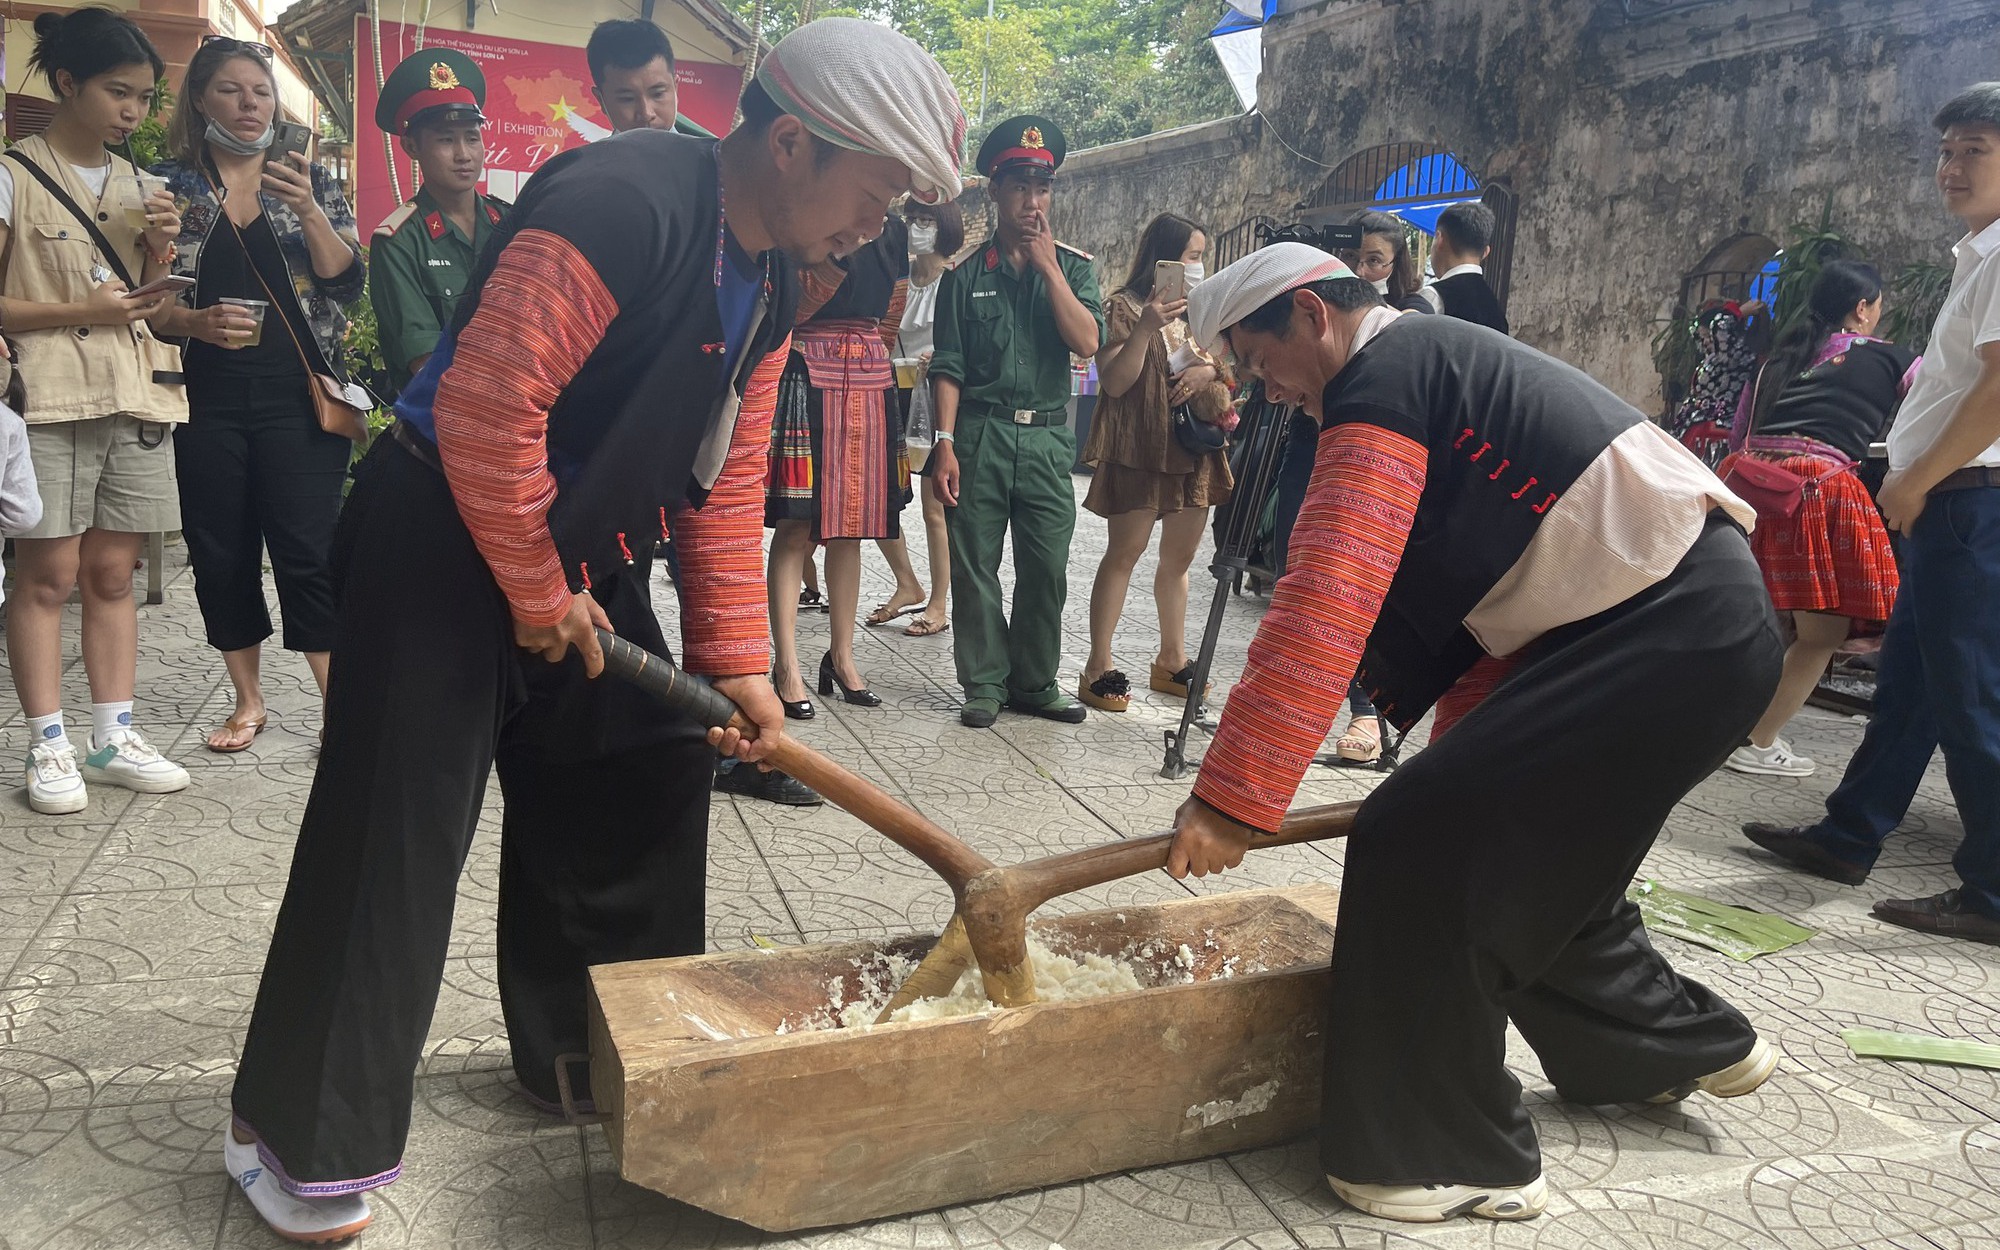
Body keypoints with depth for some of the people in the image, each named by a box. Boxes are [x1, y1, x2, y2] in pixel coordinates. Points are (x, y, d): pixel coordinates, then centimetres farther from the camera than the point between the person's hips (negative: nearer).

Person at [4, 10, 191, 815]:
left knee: (112, 574, 7)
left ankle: (112, 737, 11)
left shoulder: (134, 183, 15)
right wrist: (81, 310, -15)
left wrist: (160, 253, 0)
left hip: (137, 395, 5)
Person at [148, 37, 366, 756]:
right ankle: (248, 700, 21)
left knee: (308, 550, -6)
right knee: (220, 551, 6)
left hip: (297, 397, -1)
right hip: (206, 397, 2)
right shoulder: (170, 184, 7)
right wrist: (197, 323, -15)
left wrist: (309, 211, -16)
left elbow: (347, 286, -2)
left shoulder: (311, 180, 8)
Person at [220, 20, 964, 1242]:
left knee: (644, 774, 10)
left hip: (577, 544, 9)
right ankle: (296, 1131, 13)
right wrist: (538, 598, -18)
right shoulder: (622, 203, -27)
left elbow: (726, 482, 6)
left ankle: (587, 1046, 28)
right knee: (395, 824, -4)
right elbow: (485, 408, -30)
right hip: (442, 532, -9)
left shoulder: (770, 286, 3)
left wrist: (739, 662, 3)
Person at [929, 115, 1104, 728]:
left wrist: (1047, 265, -7)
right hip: (980, 432, -1)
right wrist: (945, 443, -7)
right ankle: (984, 684, 12)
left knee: (1047, 568, 2)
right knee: (975, 565, 1)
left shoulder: (1073, 265, 10)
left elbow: (1088, 341, -7)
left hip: (1047, 437, 1)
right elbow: (949, 365, 2)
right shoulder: (967, 272, 6)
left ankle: (1035, 682, 16)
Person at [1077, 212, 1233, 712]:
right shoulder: (1126, 307, -3)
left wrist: (1210, 370, -3)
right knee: (1125, 552, -8)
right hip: (1140, 448, -6)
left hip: (1196, 446, 7)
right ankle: (1098, 666, -5)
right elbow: (1113, 382, -13)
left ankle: (1172, 659, 20)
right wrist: (1147, 328, -23)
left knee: (1180, 556, 10)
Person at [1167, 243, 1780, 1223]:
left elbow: (1323, 608, -23)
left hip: (1670, 630, -10)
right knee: (1531, 847, 23)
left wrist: (1231, 797, -21)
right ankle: (1677, 1042, 44)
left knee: (1419, 843, -10)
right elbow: (1483, 579, 20)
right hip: (1707, 621, 10)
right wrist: (1468, 744, 16)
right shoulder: (1436, 363, 19)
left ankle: (1455, 1158, 6)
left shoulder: (1381, 380, -13)